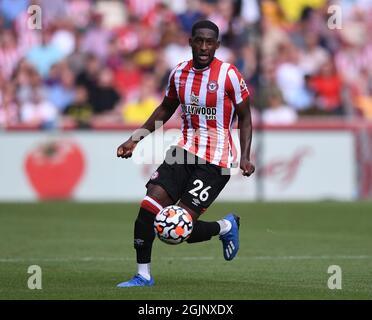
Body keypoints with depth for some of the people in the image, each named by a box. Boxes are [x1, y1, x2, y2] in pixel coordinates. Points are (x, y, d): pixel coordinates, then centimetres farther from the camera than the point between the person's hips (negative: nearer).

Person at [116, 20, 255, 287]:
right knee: (148, 208, -11)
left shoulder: (229, 75, -9)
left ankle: (226, 226, 17)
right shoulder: (179, 74, 6)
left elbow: (245, 117, 0)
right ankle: (143, 275, 1)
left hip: (215, 161, -5)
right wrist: (136, 139, 15)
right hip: (185, 151, 5)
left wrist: (245, 157, -10)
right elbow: (166, 109, 22)